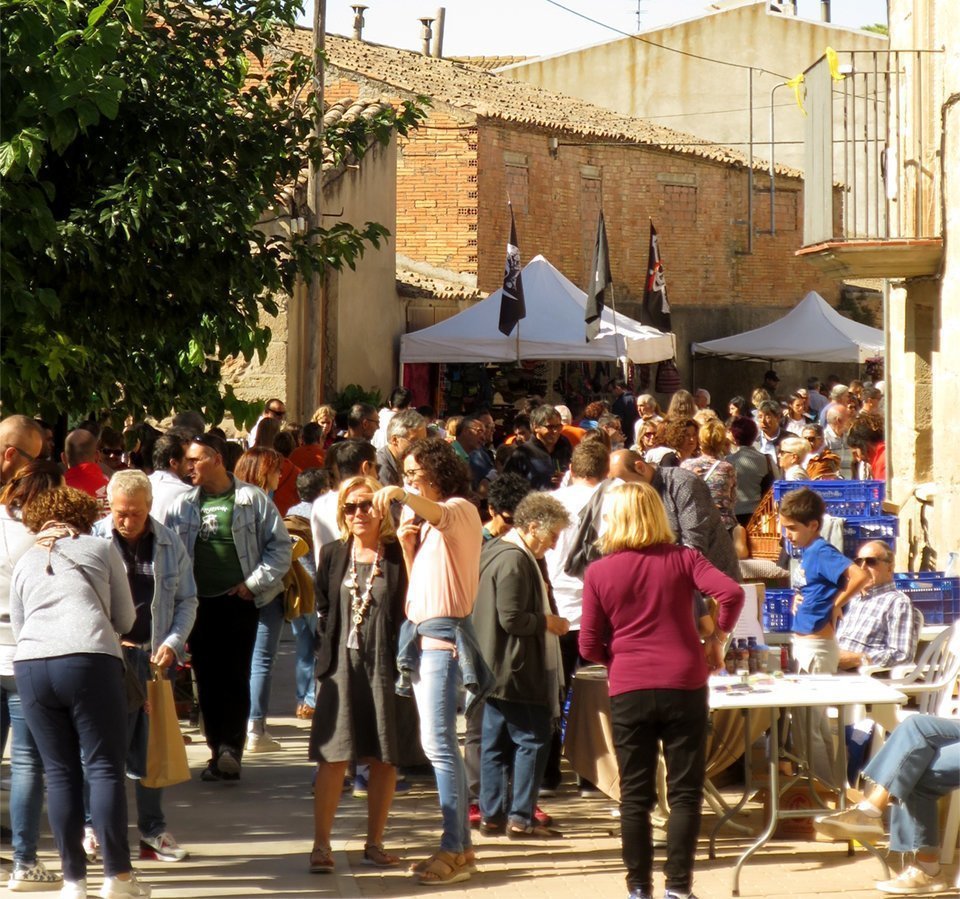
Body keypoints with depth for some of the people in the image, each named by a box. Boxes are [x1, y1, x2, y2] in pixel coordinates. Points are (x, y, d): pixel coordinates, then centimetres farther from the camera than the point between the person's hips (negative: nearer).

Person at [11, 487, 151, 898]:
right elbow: (125, 618, 17)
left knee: (60, 772, 7)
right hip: (90, 660, -3)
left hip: (29, 664, 3)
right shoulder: (101, 549, 15)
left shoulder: (25, 562, 23)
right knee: (105, 767, 1)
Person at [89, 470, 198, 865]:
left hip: (156, 655, 3)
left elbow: (187, 600, 11)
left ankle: (153, 831, 14)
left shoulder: (170, 543, 7)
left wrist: (173, 643, -4)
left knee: (152, 746, 7)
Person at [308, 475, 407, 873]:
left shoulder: (398, 555, 0)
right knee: (333, 757, -1)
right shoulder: (333, 555, 9)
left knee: (384, 758, 5)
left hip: (384, 665, -1)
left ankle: (374, 843, 16)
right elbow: (322, 608, 12)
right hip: (341, 665, 1)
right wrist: (326, 652, 2)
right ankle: (321, 845, 3)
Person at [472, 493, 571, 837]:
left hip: (494, 669, 10)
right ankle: (520, 817, -4)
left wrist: (545, 618, 17)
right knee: (533, 740, -4)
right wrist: (549, 622, -9)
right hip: (517, 670, -10)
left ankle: (492, 814, 14)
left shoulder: (492, 551, 14)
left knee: (495, 742, 11)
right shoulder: (514, 560, -18)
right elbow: (512, 618, -22)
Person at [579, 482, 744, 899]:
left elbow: (589, 647, 1)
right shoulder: (681, 559, 0)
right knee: (684, 793, 6)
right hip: (684, 687, 0)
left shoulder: (598, 573, 0)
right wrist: (718, 635, 2)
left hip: (628, 692, 0)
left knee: (635, 797, 9)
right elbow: (731, 593, -14)